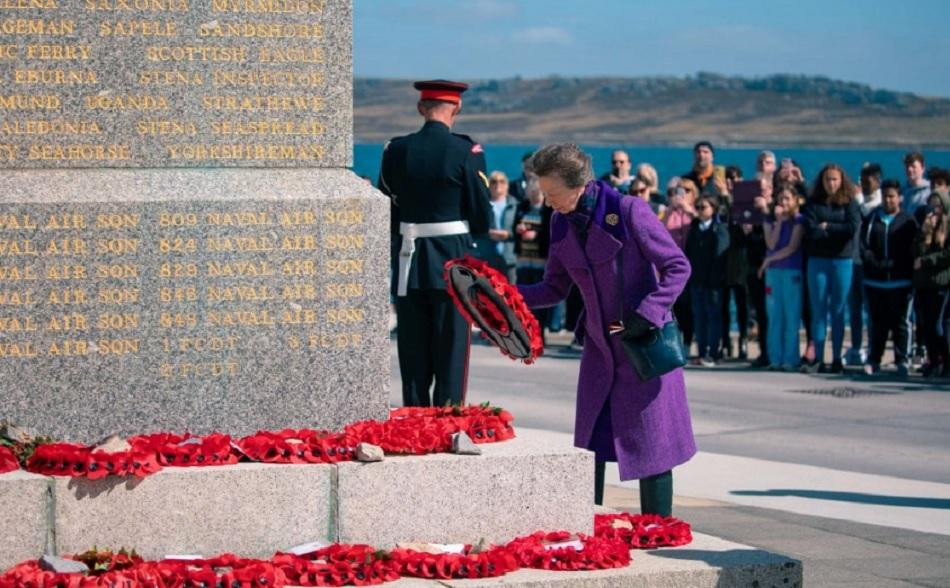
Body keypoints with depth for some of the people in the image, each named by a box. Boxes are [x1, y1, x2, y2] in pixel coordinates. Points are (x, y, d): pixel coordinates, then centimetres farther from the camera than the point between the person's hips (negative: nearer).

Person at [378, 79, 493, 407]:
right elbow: (483, 219, -6)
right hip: (453, 263, -3)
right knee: (451, 353, 2)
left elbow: (385, 211, 4)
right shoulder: (467, 152, -9)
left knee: (413, 354, 9)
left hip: (409, 265, 3)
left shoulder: (397, 150, -1)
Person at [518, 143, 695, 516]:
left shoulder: (629, 212, -18)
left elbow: (678, 267, -12)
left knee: (651, 441, -1)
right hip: (600, 347, 6)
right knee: (589, 445, 3)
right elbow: (555, 288, 8)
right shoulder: (561, 223, 1)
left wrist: (648, 314, -22)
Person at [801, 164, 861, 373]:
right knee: (818, 310, 0)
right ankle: (818, 359, 1)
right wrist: (838, 230, -8)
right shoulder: (813, 204, 6)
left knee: (838, 311, 3)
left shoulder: (850, 204, 5)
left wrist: (826, 227, -7)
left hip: (842, 261, -1)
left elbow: (853, 227, -10)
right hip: (817, 261, 1)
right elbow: (810, 230, -7)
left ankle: (837, 359, 7)